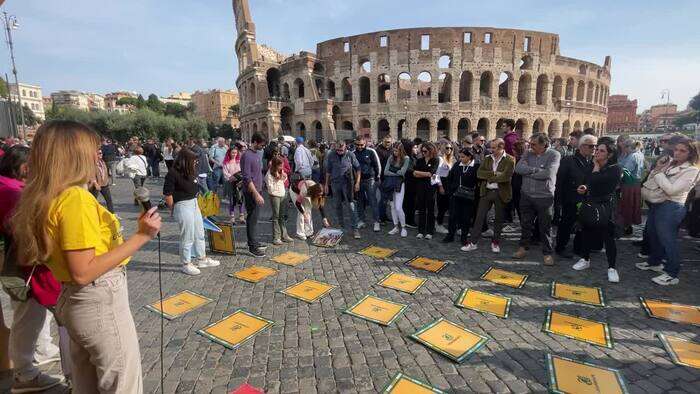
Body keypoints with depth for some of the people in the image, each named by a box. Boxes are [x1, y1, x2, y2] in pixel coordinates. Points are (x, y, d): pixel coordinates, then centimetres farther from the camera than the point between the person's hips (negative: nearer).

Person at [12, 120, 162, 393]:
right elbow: (83, 272, -25)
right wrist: (141, 237, -25)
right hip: (100, 302, -9)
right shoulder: (75, 198, -22)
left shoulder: (47, 198, 6)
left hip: (74, 300, 9)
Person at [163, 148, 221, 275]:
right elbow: (167, 194, -15)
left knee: (200, 234, 17)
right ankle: (186, 264, 19)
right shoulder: (173, 174, -17)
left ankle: (202, 259, 32)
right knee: (187, 236, 2)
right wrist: (173, 210, -7)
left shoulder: (191, 171, 4)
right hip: (183, 205, -8)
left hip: (194, 203, 8)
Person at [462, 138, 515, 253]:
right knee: (479, 217, 2)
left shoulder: (509, 160, -7)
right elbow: (479, 173, -3)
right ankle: (473, 242, 7)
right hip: (486, 191, 3)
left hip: (501, 193, -3)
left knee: (499, 219, 9)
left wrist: (489, 177, -11)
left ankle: (495, 242, 25)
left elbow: (505, 176, -20)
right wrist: (494, 174, -16)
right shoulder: (487, 159, 8)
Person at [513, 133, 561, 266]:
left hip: (545, 197, -4)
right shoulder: (528, 153, 5)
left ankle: (547, 253, 21)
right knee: (526, 224, 15)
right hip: (526, 195, 4)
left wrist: (528, 172, -10)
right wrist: (536, 170, -16)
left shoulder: (554, 155, -8)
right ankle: (523, 247, 30)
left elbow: (548, 174, -21)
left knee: (545, 227, 7)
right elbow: (518, 168, -9)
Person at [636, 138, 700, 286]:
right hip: (656, 204, 8)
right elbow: (650, 184, 11)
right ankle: (654, 262, 37)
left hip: (671, 207, -7)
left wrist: (659, 172, -16)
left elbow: (671, 190, -22)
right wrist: (657, 168, -3)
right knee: (653, 235, 19)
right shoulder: (669, 163, 8)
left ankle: (671, 274, 9)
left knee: (667, 240, -3)